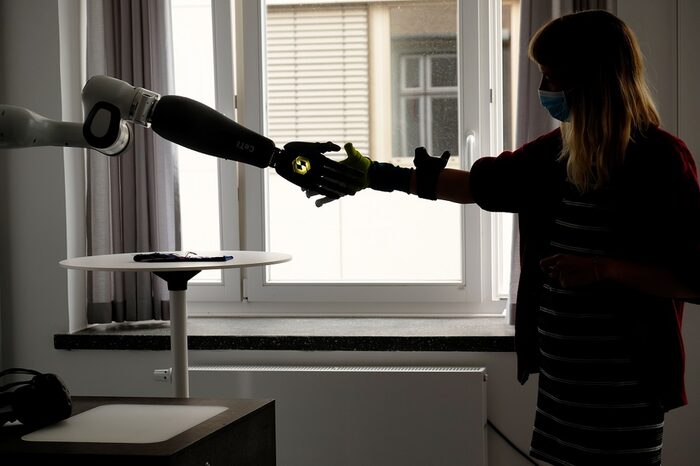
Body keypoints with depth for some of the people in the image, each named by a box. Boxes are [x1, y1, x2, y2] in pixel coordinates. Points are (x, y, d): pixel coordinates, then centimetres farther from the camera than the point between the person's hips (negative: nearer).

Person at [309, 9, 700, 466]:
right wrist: (377, 175, 18)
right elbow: (479, 183, 18)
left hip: (624, 387, -7)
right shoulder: (555, 152, 7)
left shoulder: (662, 160, -14)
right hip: (560, 372, 7)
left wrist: (601, 268, -20)